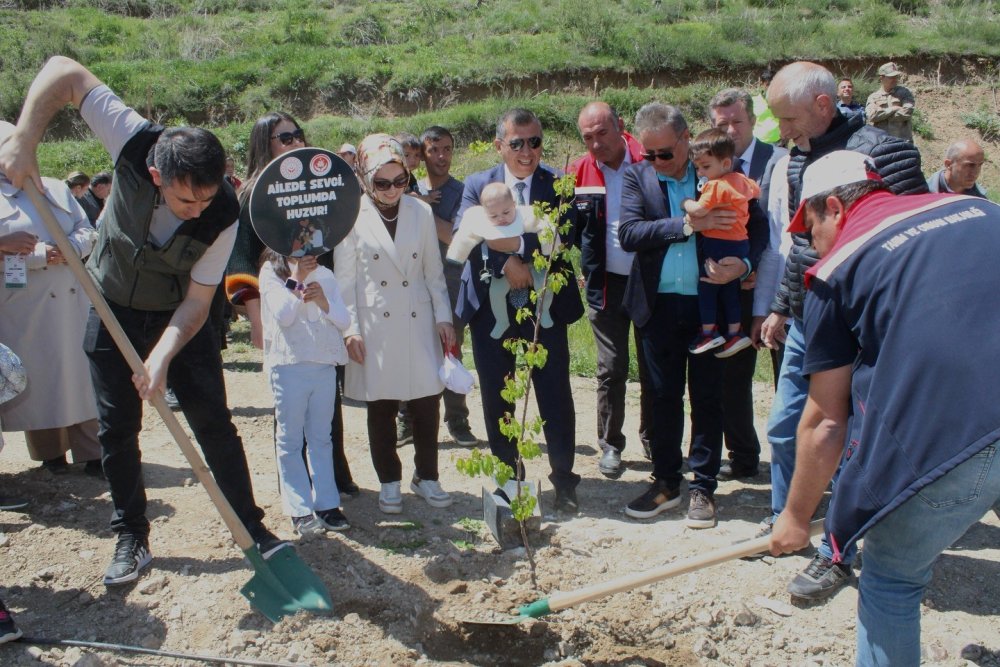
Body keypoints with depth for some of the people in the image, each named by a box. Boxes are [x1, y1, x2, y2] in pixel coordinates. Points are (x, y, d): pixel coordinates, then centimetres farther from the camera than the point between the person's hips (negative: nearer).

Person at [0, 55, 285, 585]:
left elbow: (196, 302, -21)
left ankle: (251, 528, 10)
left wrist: (161, 358, -32)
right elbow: (65, 71, -20)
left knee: (214, 422, -3)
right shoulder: (135, 144, -28)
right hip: (113, 311, 2)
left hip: (179, 318, -1)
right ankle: (131, 538, 19)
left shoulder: (222, 217, -29)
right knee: (117, 428, 4)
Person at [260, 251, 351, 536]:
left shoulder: (325, 275, 11)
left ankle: (327, 504, 16)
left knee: (321, 438, 10)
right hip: (288, 364, -3)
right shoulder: (271, 272, 1)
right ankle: (300, 511, 6)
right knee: (290, 439, 1)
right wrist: (296, 279, -17)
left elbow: (344, 320, 3)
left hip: (325, 364, 4)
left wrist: (324, 302, -15)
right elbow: (283, 316, -11)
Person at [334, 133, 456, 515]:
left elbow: (433, 272, 9)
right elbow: (344, 279, -2)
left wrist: (443, 317, 5)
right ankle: (389, 482, 23)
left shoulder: (421, 212, 4)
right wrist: (350, 329, -7)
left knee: (427, 403, 4)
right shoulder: (353, 217, -4)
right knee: (381, 408, 7)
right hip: (375, 328, -2)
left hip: (419, 324, 2)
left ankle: (426, 476, 22)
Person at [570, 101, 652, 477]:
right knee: (611, 369, 6)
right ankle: (610, 444, 21)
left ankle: (653, 439, 27)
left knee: (653, 367, 11)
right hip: (606, 284, 1)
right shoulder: (578, 173, -2)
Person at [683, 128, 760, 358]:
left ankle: (708, 332, 6)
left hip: (719, 244, -9)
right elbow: (756, 190, 27)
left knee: (706, 287, 3)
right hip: (740, 243, 9)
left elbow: (698, 210, -27)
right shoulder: (742, 180, 8)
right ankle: (734, 333, 19)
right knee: (729, 290, 15)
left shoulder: (716, 186, -19)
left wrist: (685, 202, -9)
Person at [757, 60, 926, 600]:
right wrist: (782, 308, 22)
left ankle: (837, 555, 19)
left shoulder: (879, 152, -16)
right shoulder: (796, 160, 10)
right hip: (805, 323, 8)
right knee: (783, 428, 15)